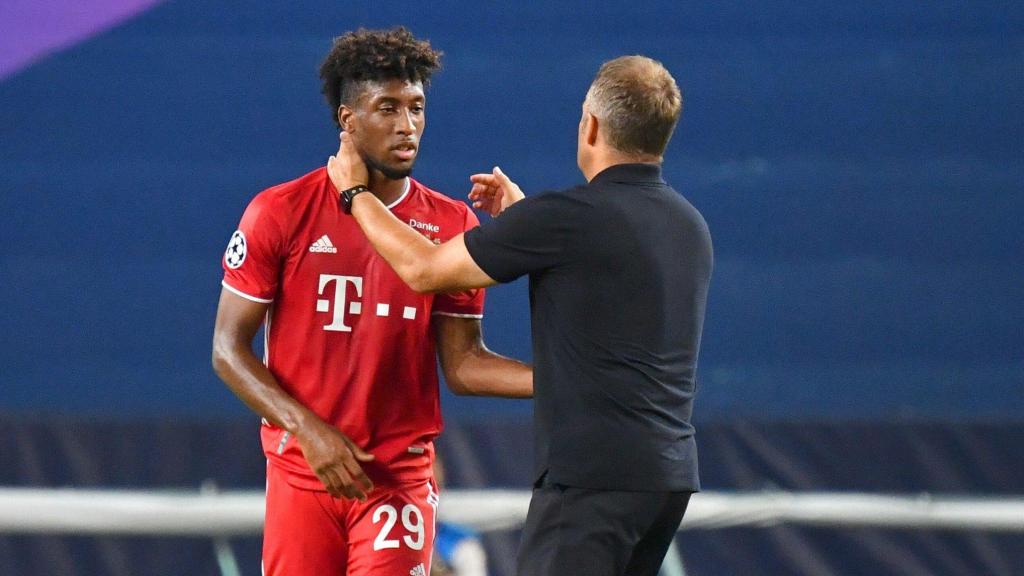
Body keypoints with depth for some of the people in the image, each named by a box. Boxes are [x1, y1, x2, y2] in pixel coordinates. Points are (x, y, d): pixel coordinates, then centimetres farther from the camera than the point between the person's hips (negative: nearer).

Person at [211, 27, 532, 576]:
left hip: (400, 478, 1)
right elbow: (229, 348, -2)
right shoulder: (280, 213, -2)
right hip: (301, 474, -1)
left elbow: (462, 364, 6)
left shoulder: (451, 226, 4)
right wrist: (308, 429, -15)